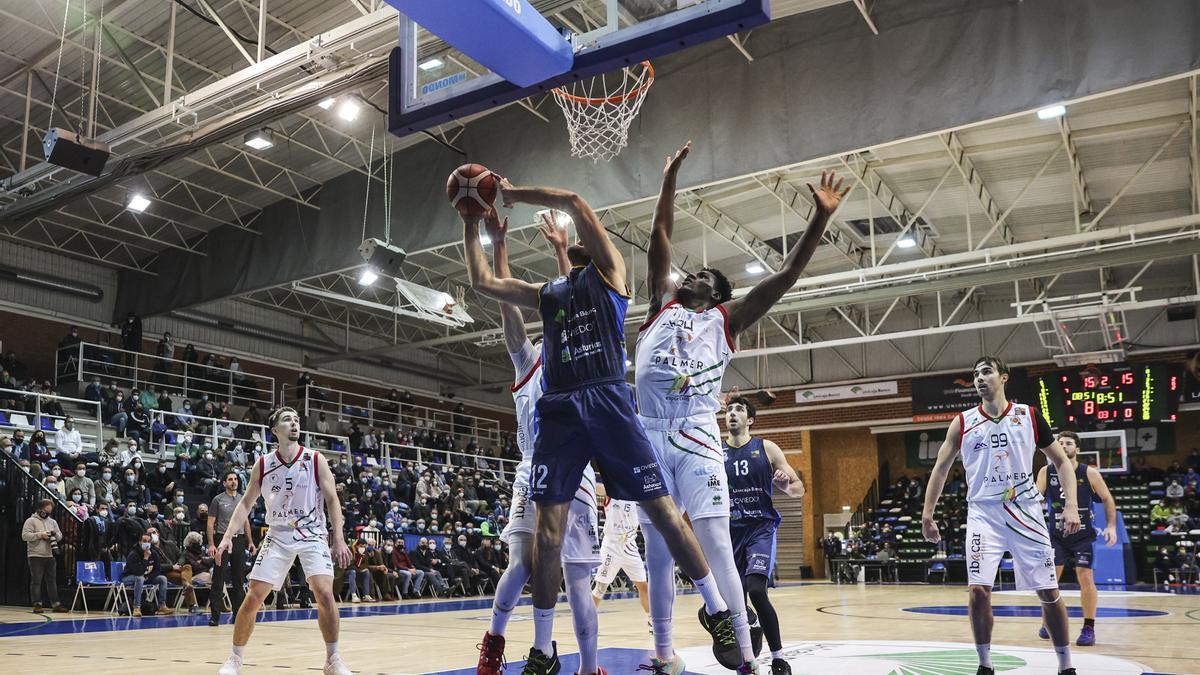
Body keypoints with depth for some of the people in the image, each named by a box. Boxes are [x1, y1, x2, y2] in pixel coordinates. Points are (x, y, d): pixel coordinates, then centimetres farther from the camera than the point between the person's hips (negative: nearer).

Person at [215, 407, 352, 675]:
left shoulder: (315, 460, -7)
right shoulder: (263, 464, -1)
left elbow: (332, 499, -6)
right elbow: (246, 502, 7)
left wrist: (339, 539, -14)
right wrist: (228, 536, -5)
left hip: (312, 535, -2)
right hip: (278, 536, 2)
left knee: (325, 593, -17)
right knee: (253, 597, -2)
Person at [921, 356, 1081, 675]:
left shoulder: (1029, 416, 2)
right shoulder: (963, 422, 3)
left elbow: (1061, 461, 7)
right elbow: (941, 468, 8)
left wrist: (1071, 505, -6)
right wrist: (927, 514, 2)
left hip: (1025, 511, 0)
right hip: (984, 513, 0)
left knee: (1049, 591, 4)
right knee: (979, 588, -11)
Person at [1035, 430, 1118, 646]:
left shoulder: (1090, 473, -11)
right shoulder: (1046, 472, -8)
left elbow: (1108, 499, -2)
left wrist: (1111, 526, -11)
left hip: (1083, 535, -2)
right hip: (1056, 535, 2)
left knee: (1085, 577, -9)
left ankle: (1089, 628, 3)